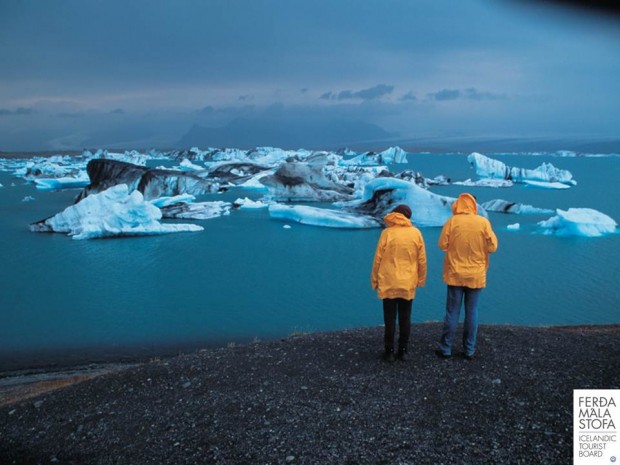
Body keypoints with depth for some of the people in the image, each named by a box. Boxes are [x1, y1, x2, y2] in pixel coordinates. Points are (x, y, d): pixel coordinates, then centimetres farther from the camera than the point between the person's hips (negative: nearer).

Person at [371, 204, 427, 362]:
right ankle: (403, 350, 18)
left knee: (390, 318, 5)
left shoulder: (387, 233, -9)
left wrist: (374, 280, 3)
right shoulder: (416, 233, -1)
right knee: (405, 318, 12)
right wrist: (421, 279, 14)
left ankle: (389, 351, 11)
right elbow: (422, 259, 2)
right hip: (408, 283, 2)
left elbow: (378, 259, -7)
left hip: (389, 283, -2)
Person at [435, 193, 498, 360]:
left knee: (452, 312, 6)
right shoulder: (483, 222, -6)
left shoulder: (452, 222, -7)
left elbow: (443, 245, -5)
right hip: (476, 275, 1)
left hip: (456, 274, 0)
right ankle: (469, 350, 14)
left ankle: (445, 348, 11)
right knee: (472, 312, 8)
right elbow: (492, 247, -3)